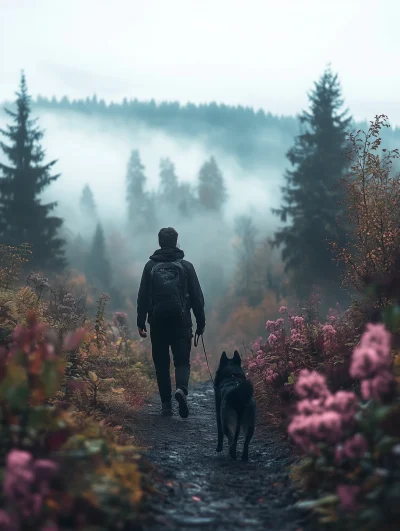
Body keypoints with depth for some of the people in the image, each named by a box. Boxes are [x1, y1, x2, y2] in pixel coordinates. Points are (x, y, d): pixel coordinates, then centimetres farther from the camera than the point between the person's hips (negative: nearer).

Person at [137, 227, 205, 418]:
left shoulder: (150, 266, 3)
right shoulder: (186, 266, 2)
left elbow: (143, 297, 1)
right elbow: (197, 297, 2)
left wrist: (141, 322, 6)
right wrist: (200, 322, 8)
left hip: (158, 323, 1)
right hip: (181, 322, -1)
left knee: (161, 363, 9)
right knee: (182, 361, 3)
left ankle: (166, 405, 7)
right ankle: (182, 389, -26)